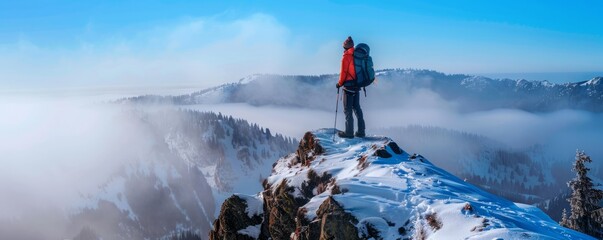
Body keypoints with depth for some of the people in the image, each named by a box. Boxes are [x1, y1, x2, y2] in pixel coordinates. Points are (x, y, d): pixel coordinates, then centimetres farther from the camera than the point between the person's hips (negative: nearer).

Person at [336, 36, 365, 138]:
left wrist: (340, 83, -1)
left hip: (349, 85, -7)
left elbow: (344, 72, -13)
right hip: (357, 85, 7)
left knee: (347, 109, -1)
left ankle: (349, 132, -1)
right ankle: (361, 131, 14)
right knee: (357, 107, 14)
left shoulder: (346, 56, -12)